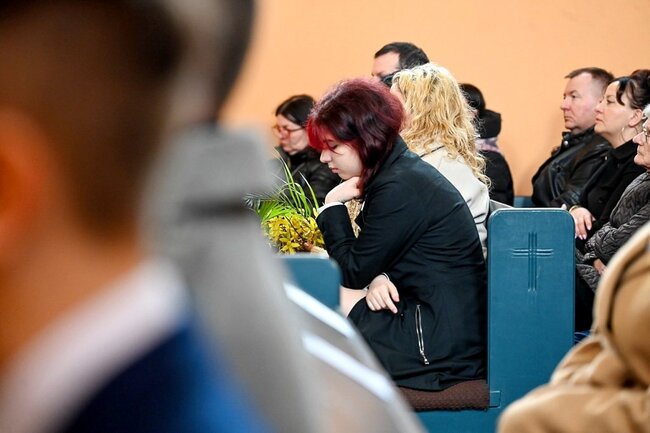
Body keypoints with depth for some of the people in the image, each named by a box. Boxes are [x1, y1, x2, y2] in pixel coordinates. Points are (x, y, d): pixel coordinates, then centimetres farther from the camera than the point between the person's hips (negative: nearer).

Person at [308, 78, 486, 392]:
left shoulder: (399, 189, -20)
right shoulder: (402, 172, 12)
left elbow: (354, 273, -12)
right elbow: (372, 260, 16)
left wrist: (333, 205, -4)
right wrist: (378, 279, -7)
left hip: (440, 345, -10)